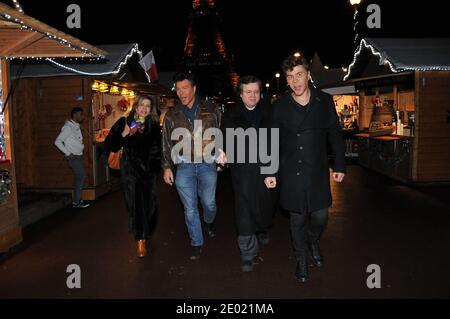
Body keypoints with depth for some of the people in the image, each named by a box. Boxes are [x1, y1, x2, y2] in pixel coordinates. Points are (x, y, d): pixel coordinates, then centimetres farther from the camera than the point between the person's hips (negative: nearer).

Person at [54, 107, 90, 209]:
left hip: (79, 156, 9)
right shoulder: (68, 127, -15)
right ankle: (76, 202, 0)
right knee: (80, 177, -8)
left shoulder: (77, 126, 12)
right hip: (73, 157, -9)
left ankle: (77, 199, 20)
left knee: (79, 178, 12)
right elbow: (57, 141, -19)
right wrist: (68, 153, -19)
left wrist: (81, 146, 8)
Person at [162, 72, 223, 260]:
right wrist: (167, 167, 6)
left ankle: (209, 223, 45)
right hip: (184, 167, 1)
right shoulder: (172, 115, 7)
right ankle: (196, 243, 20)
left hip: (207, 164, 0)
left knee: (209, 203, 11)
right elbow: (166, 143, 10)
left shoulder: (211, 110, 3)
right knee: (190, 208, 4)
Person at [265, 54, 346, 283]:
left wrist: (339, 165, 6)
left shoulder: (325, 101, 1)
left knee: (320, 216, 6)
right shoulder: (280, 106, -2)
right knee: (297, 220, 9)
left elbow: (335, 135, 7)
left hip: (317, 172, 1)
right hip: (291, 173, -1)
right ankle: (301, 260, 30)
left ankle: (313, 241, 41)